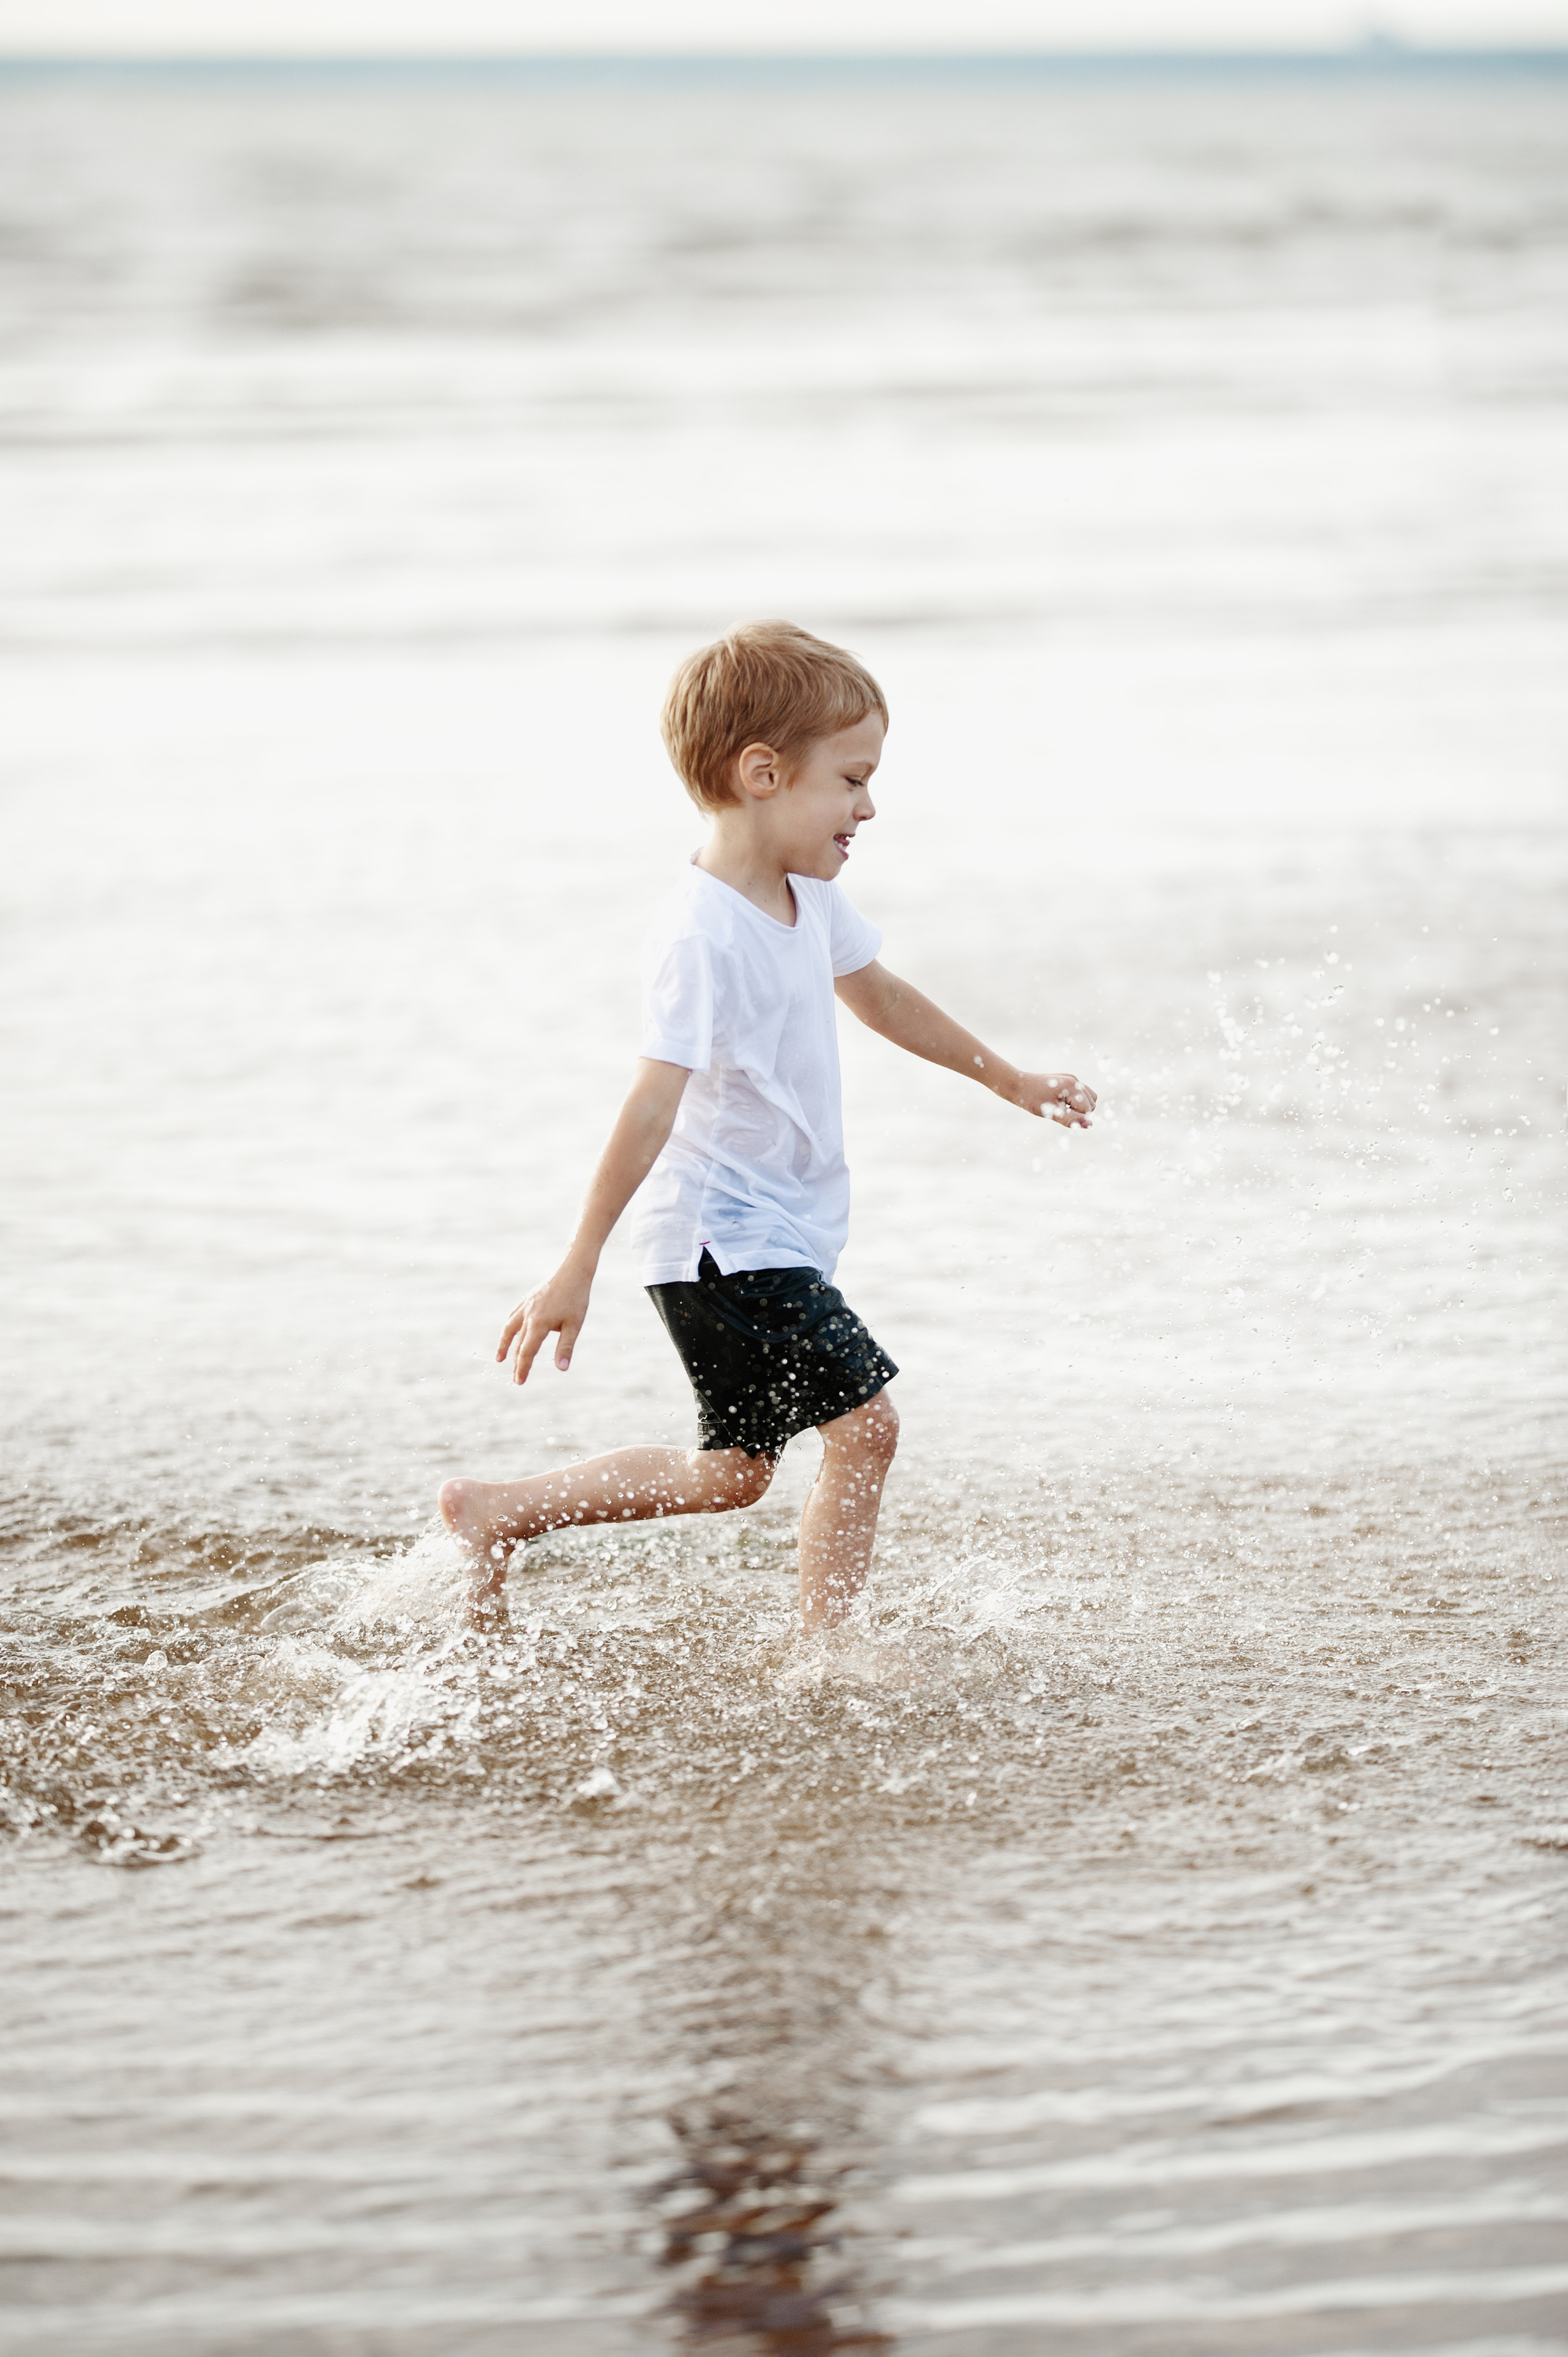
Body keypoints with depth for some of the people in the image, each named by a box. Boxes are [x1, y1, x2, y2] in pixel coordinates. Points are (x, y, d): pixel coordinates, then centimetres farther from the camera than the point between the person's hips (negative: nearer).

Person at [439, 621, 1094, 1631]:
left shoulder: (807, 897, 5)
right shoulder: (704, 939, -24)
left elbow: (883, 996, 23)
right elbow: (654, 1105, -29)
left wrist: (1012, 1082, 32)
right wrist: (578, 1268, -30)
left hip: (777, 1239, 10)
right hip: (723, 1242, -10)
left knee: (736, 1471, 17)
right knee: (866, 1422, -14)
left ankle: (497, 1512, 26)